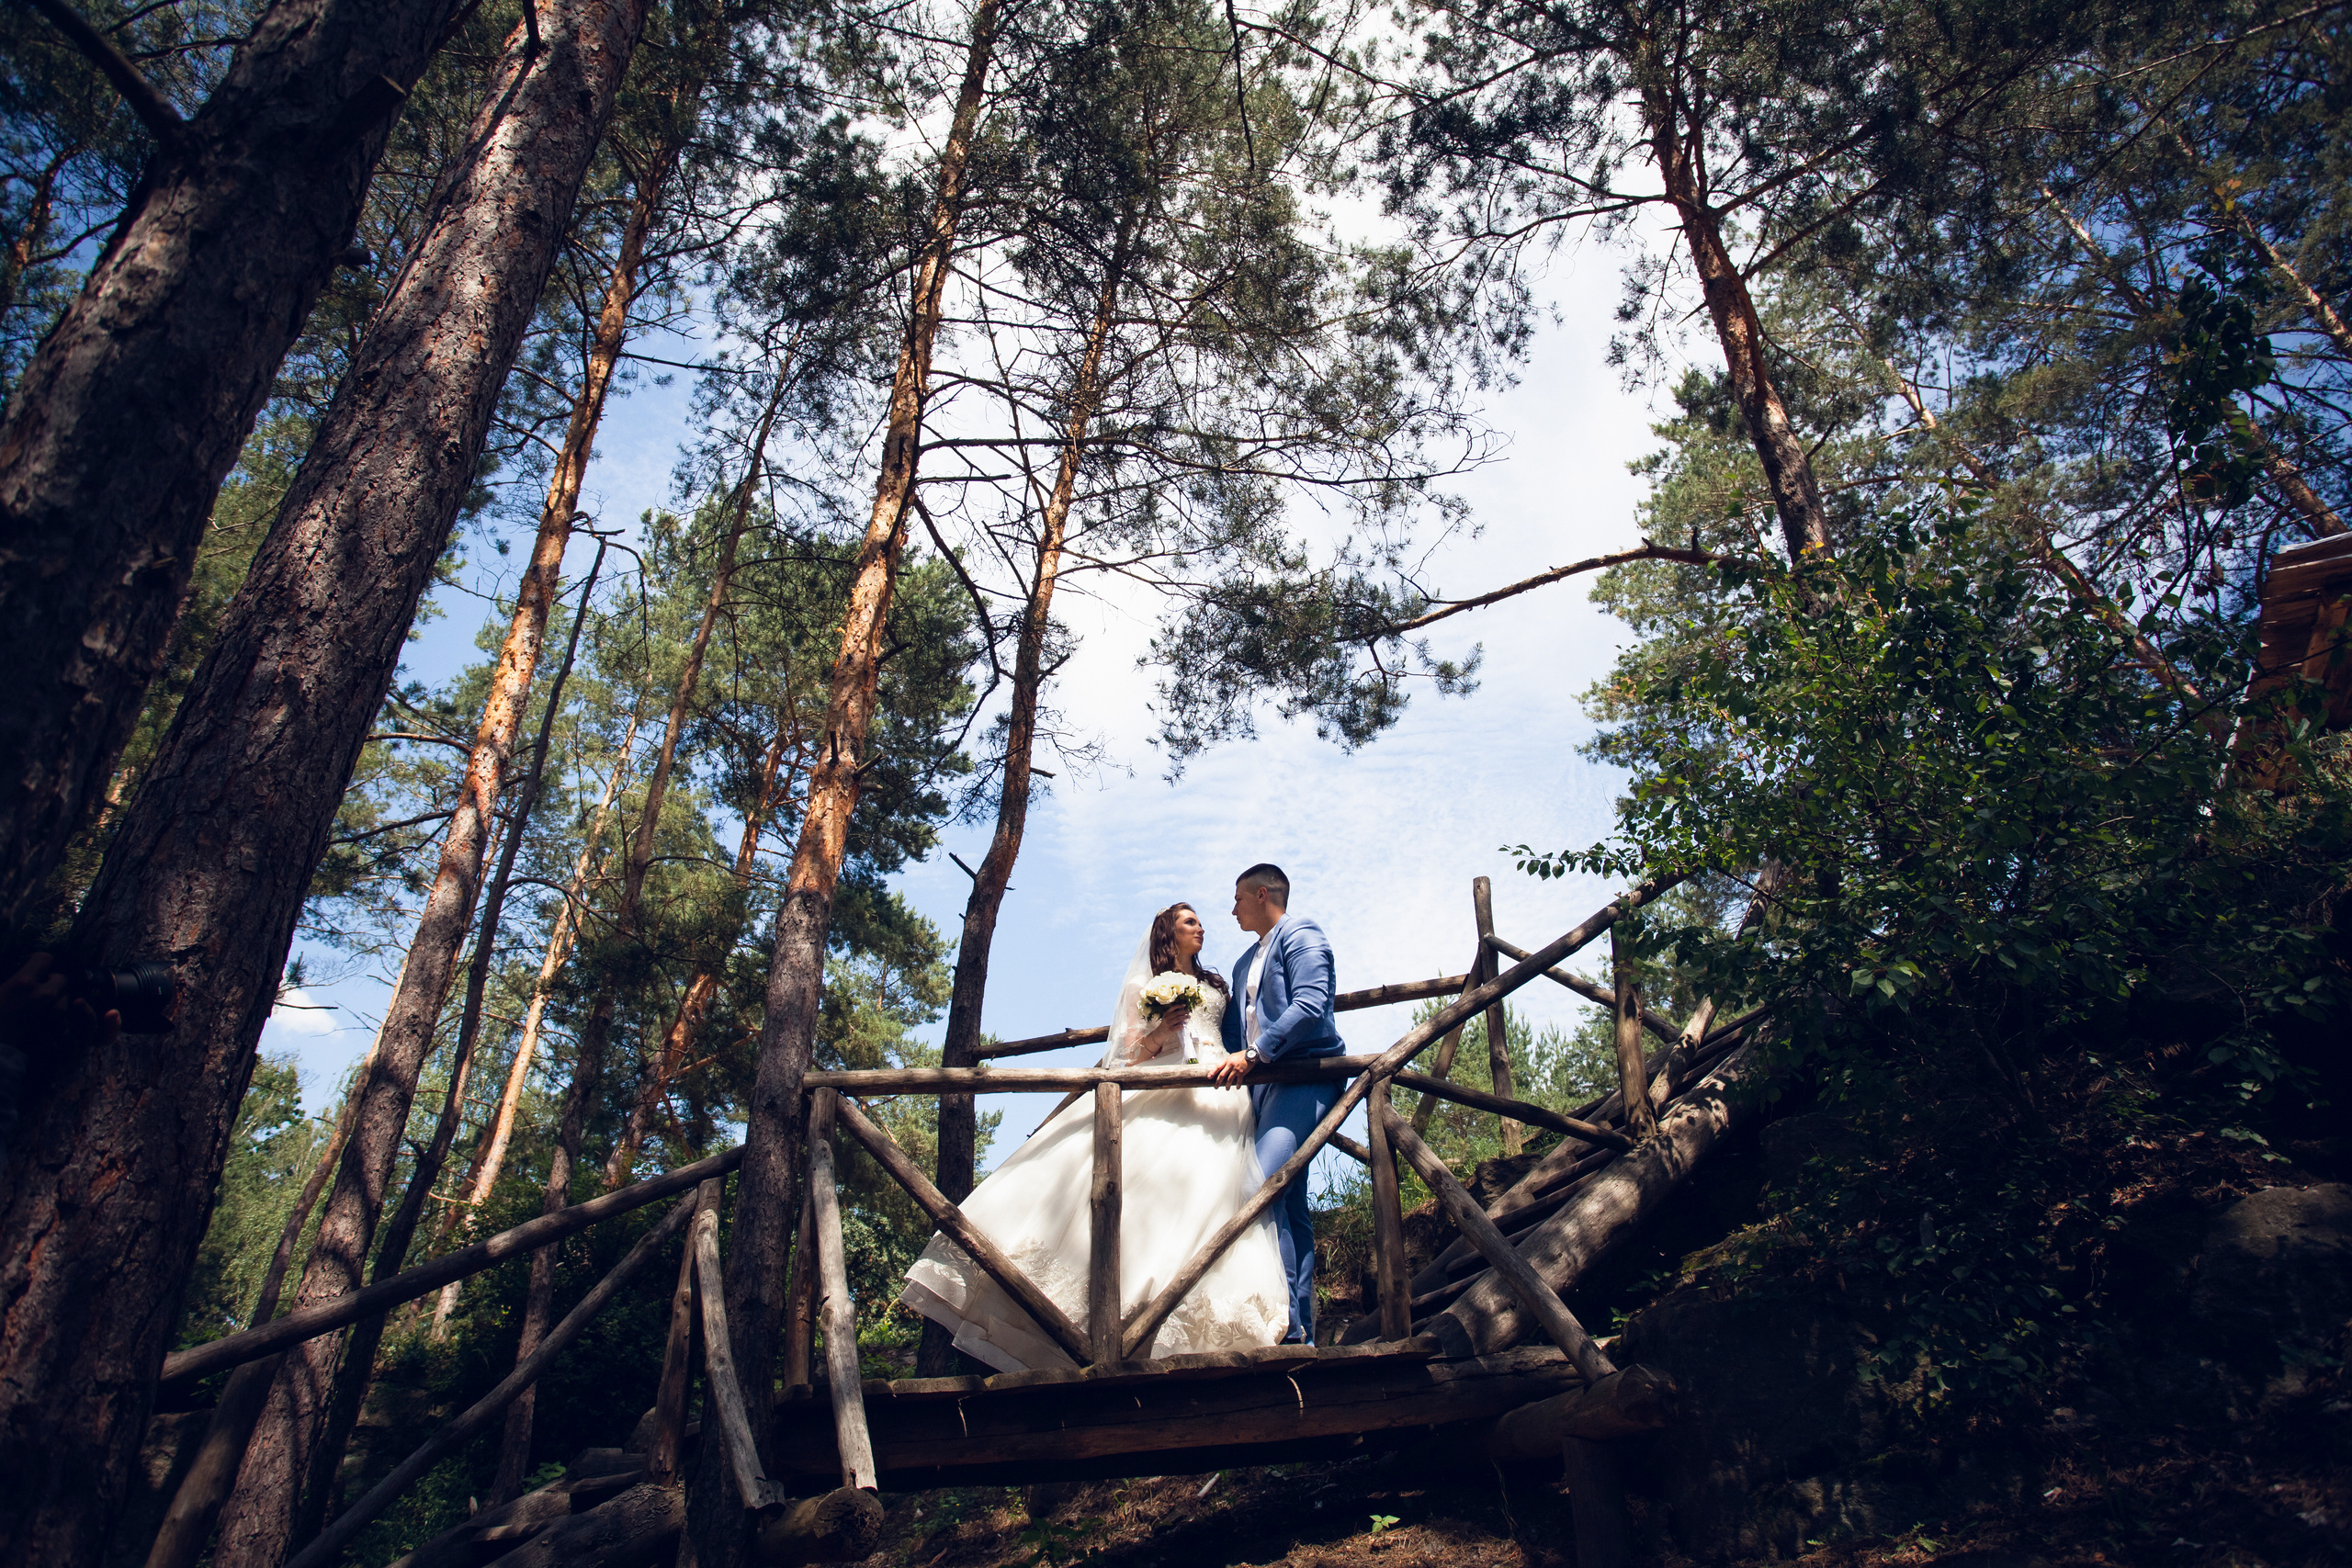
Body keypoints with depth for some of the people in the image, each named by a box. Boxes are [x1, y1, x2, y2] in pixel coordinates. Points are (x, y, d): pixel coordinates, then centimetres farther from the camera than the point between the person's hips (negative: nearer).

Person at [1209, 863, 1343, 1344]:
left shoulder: (1298, 933, -2)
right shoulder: (1244, 964, 27)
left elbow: (1310, 1005, -17)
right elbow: (1236, 1033, 28)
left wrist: (1253, 1055, -21)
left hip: (1305, 1075, -9)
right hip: (1262, 1085, 9)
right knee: (1289, 1205, 4)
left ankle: (1287, 1323, -23)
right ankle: (1301, 1333, 3)